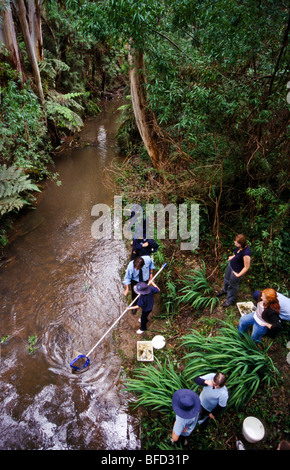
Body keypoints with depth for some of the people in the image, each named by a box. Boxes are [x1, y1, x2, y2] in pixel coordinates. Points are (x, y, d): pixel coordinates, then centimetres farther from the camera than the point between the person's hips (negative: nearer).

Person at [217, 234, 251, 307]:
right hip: (231, 265, 8)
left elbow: (247, 267, -27)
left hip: (236, 271, -8)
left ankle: (230, 300, 45)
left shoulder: (246, 253, -39)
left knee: (232, 285, 17)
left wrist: (238, 275, -18)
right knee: (226, 279, 32)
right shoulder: (239, 247, -16)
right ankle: (225, 290, 64)